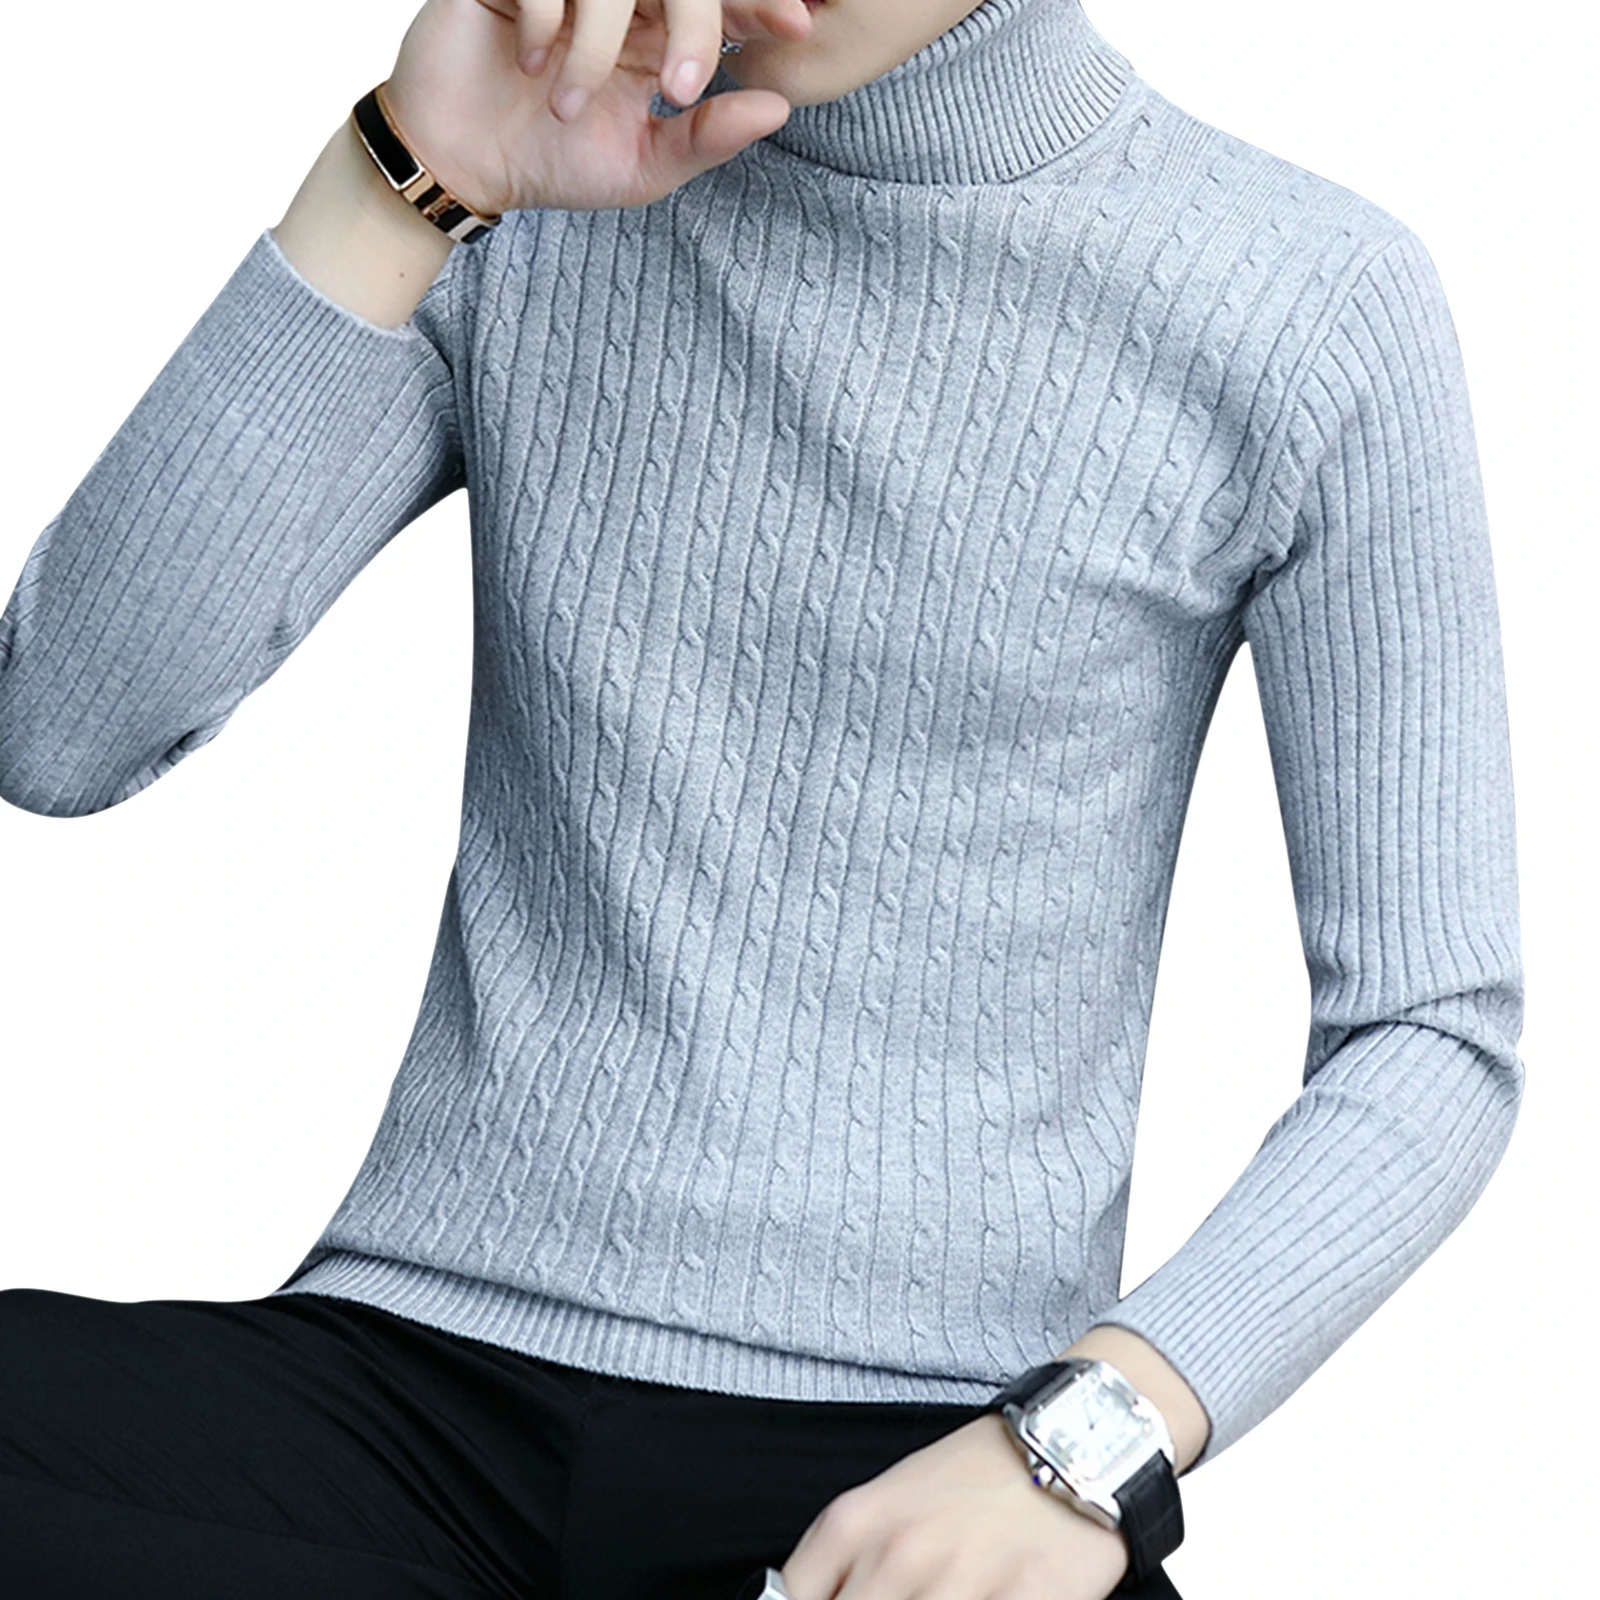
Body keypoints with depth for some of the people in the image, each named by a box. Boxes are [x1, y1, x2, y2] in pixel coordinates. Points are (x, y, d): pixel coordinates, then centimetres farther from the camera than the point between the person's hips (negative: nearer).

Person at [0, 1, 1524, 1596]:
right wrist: (401, 178, -12)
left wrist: (1087, 1436, -17)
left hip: (916, 1456, -3)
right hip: (425, 1363, 3)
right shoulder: (521, 196, 6)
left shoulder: (1315, 307, -2)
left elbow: (1432, 1038, 0)